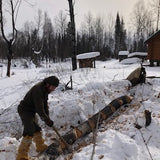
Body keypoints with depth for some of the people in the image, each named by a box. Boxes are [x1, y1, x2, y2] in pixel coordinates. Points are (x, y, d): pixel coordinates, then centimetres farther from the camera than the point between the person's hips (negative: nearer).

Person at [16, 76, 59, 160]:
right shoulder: (38, 90, -28)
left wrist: (47, 118, 4)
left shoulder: (45, 90, 3)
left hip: (31, 111, 9)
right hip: (25, 111, -9)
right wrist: (47, 120, -21)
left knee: (36, 129, 19)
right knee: (29, 131, -17)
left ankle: (40, 146, 37)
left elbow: (45, 105, 10)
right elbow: (39, 108, -28)